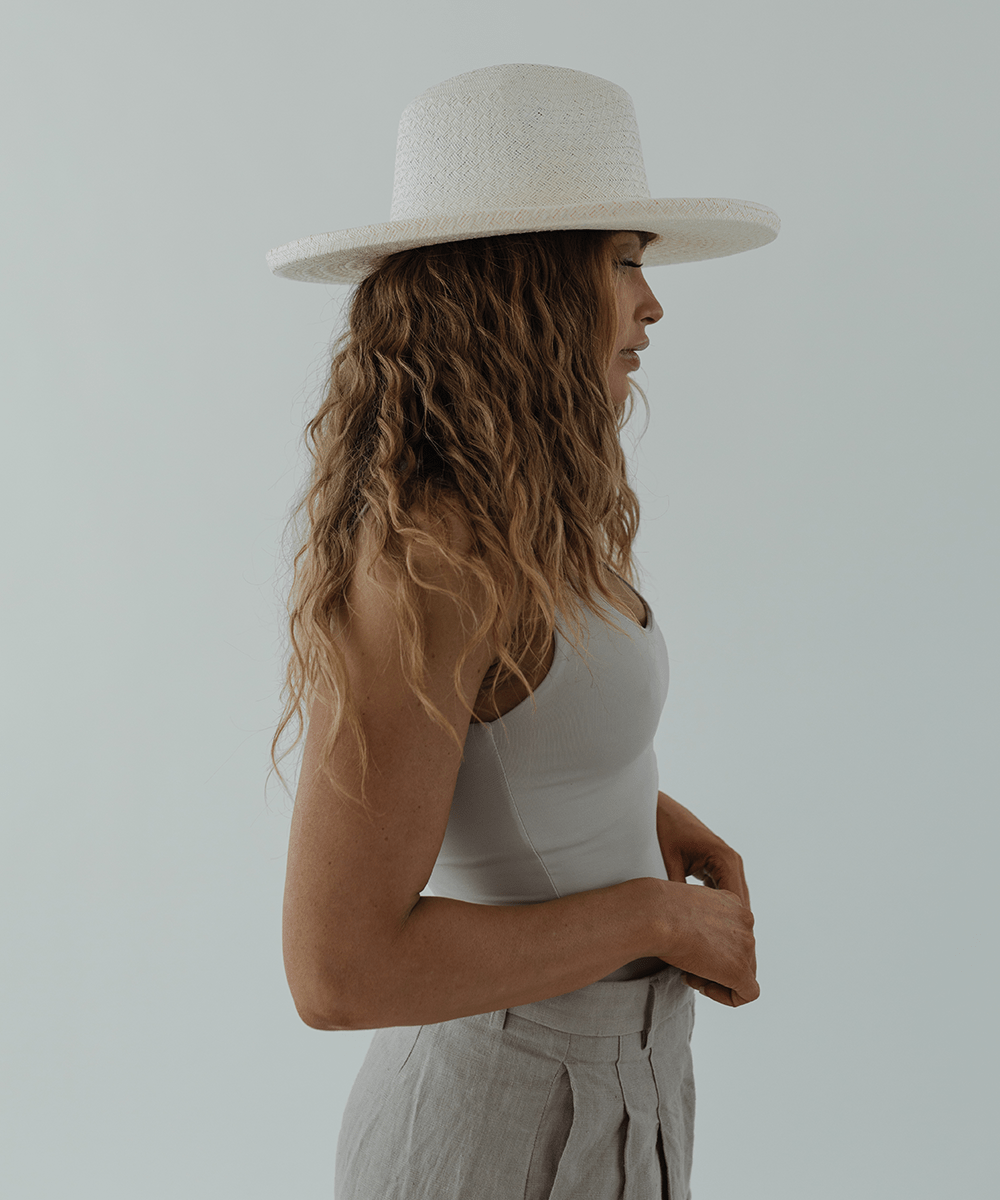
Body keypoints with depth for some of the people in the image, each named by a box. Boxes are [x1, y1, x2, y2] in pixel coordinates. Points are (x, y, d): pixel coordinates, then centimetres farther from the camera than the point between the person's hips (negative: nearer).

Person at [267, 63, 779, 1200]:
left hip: (587, 1073, 8)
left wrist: (650, 812, 6)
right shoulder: (424, 554, -29)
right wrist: (660, 915, -19)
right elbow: (337, 968, -29)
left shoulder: (515, 517, 0)